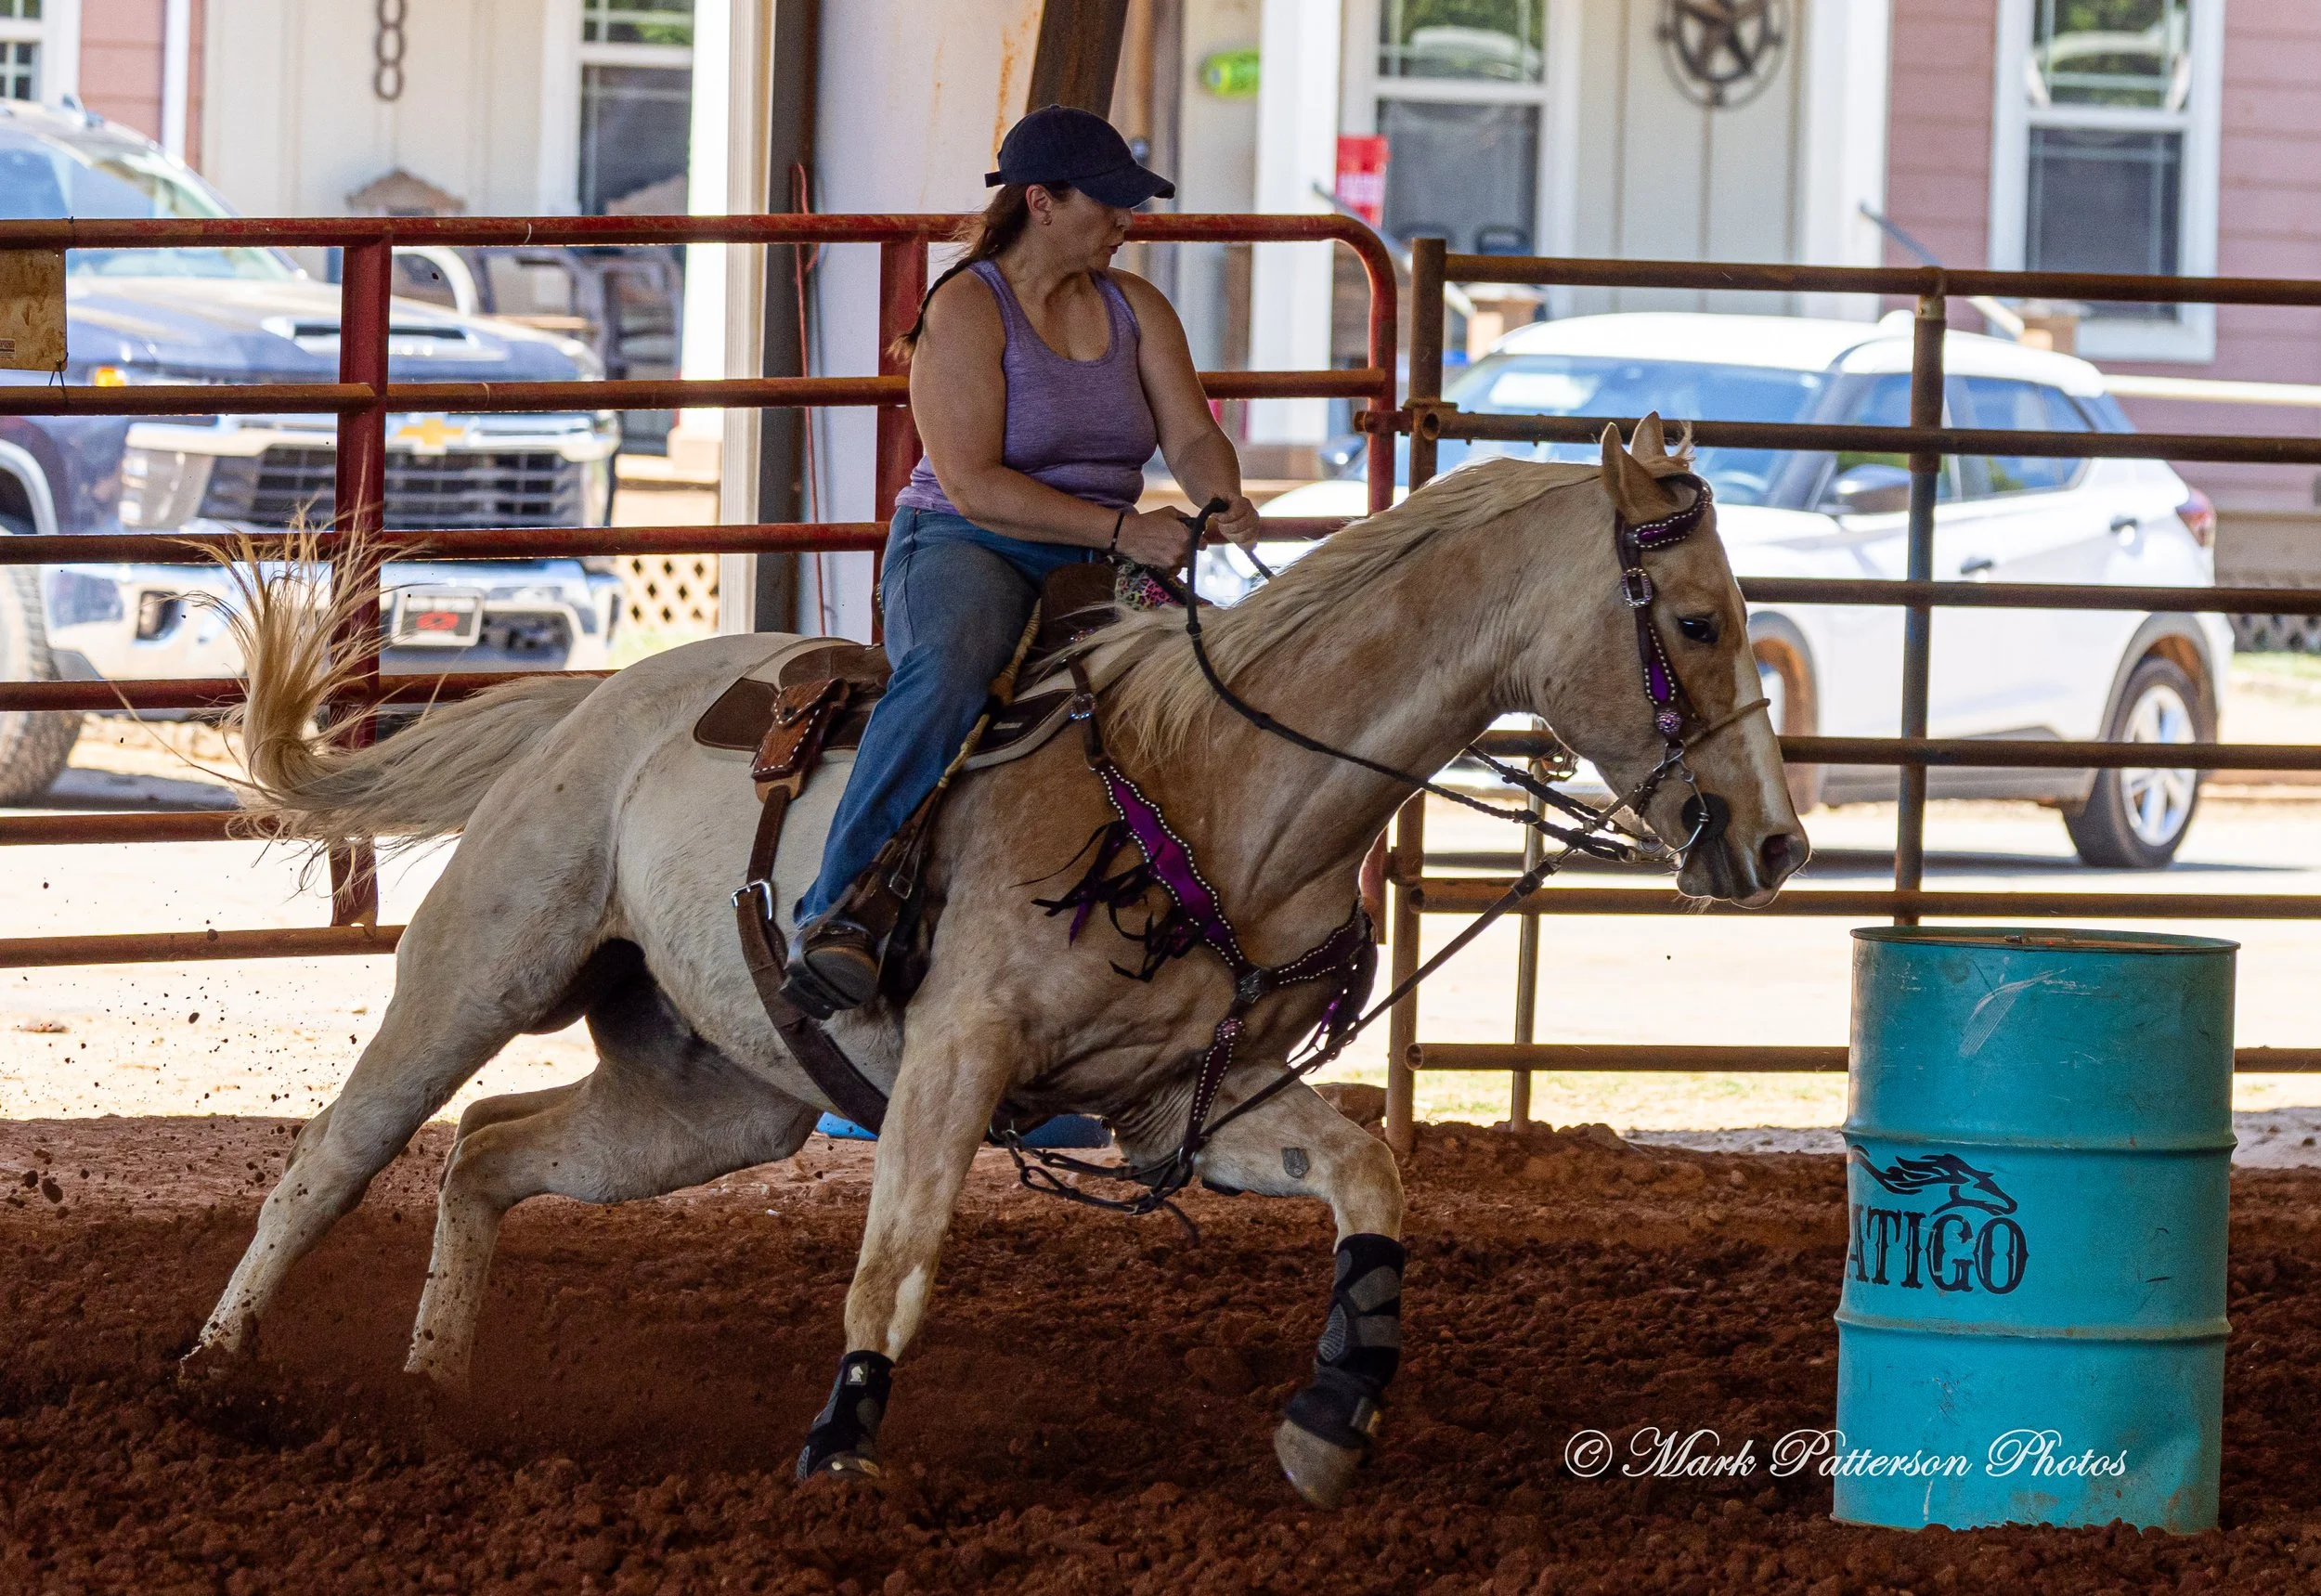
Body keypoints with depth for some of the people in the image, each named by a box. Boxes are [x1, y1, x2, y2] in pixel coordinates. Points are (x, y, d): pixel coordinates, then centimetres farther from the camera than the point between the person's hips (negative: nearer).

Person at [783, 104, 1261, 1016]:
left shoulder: (1135, 310, 14)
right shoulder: (966, 310, -7)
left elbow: (1192, 437, 6)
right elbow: (973, 486, -16)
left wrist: (1222, 506, -19)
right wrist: (1121, 528, -23)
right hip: (965, 555, -7)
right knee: (950, 668, -40)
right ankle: (833, 912, -43)